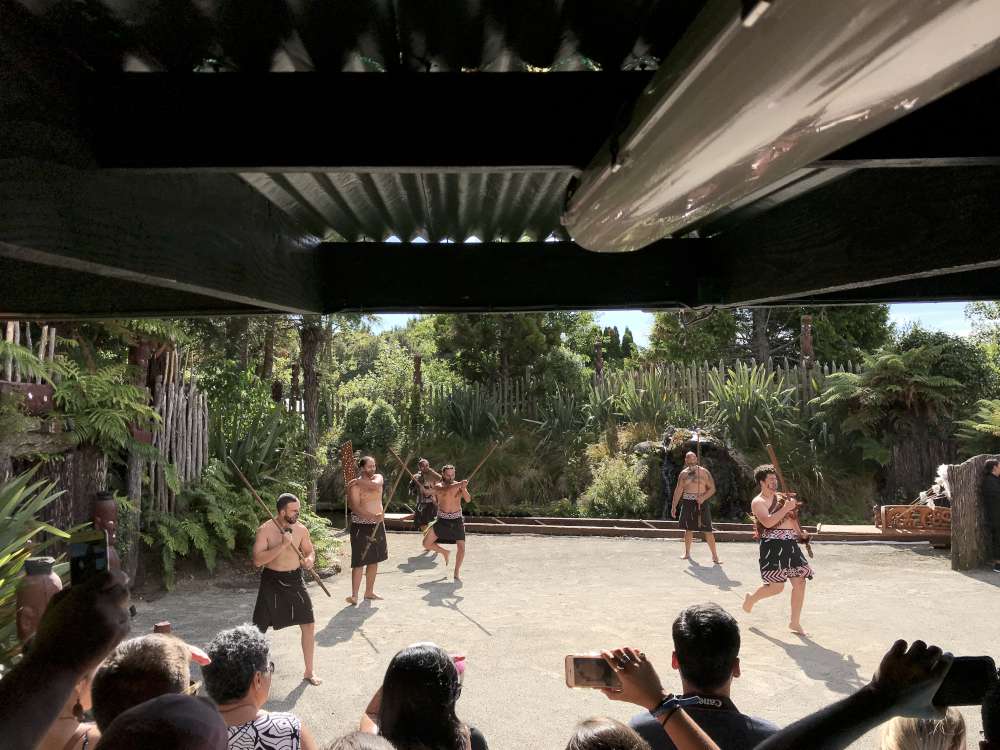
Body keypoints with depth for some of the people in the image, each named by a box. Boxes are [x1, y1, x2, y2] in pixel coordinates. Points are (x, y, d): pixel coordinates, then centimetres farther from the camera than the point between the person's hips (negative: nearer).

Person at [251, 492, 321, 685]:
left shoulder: (301, 529, -2)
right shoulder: (265, 530, -14)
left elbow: (309, 550, 14)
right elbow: (257, 560, -22)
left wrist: (310, 559, -9)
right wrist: (282, 545, -28)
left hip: (295, 580, 3)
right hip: (272, 581, -3)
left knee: (309, 625, 3)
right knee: (259, 628, 7)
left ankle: (309, 671, 18)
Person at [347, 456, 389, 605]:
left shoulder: (378, 477, 5)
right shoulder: (354, 486, -11)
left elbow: (375, 486, -19)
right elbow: (355, 508, -22)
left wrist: (359, 481, -15)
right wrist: (373, 517, -32)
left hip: (378, 525, 6)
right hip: (361, 526, -6)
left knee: (374, 560, 13)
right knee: (359, 562, -10)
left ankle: (369, 592, 24)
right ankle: (354, 595, -7)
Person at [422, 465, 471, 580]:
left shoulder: (459, 485, -1)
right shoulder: (438, 486, -4)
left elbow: (468, 499, -15)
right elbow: (447, 490, -28)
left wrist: (463, 488, -33)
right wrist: (459, 484, -40)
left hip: (456, 520, 0)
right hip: (442, 520, 0)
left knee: (461, 547, -6)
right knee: (426, 544, -3)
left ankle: (457, 573, 12)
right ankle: (444, 552, 24)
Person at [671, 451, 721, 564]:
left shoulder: (704, 472, -1)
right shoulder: (683, 473, 7)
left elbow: (712, 488, 0)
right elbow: (678, 490, 11)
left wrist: (703, 498, -17)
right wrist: (674, 506, 8)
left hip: (701, 504, -3)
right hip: (687, 503, 3)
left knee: (708, 530, -5)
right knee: (688, 529, 10)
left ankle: (715, 556, 1)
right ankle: (687, 553, 24)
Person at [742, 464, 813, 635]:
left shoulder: (782, 497, 17)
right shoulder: (758, 502, -6)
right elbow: (768, 522, -22)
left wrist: (800, 533, 18)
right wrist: (786, 508, -21)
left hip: (790, 544, 7)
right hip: (772, 546, -7)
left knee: (799, 582, 2)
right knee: (777, 587, -9)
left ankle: (795, 622, 15)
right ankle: (751, 599, 22)